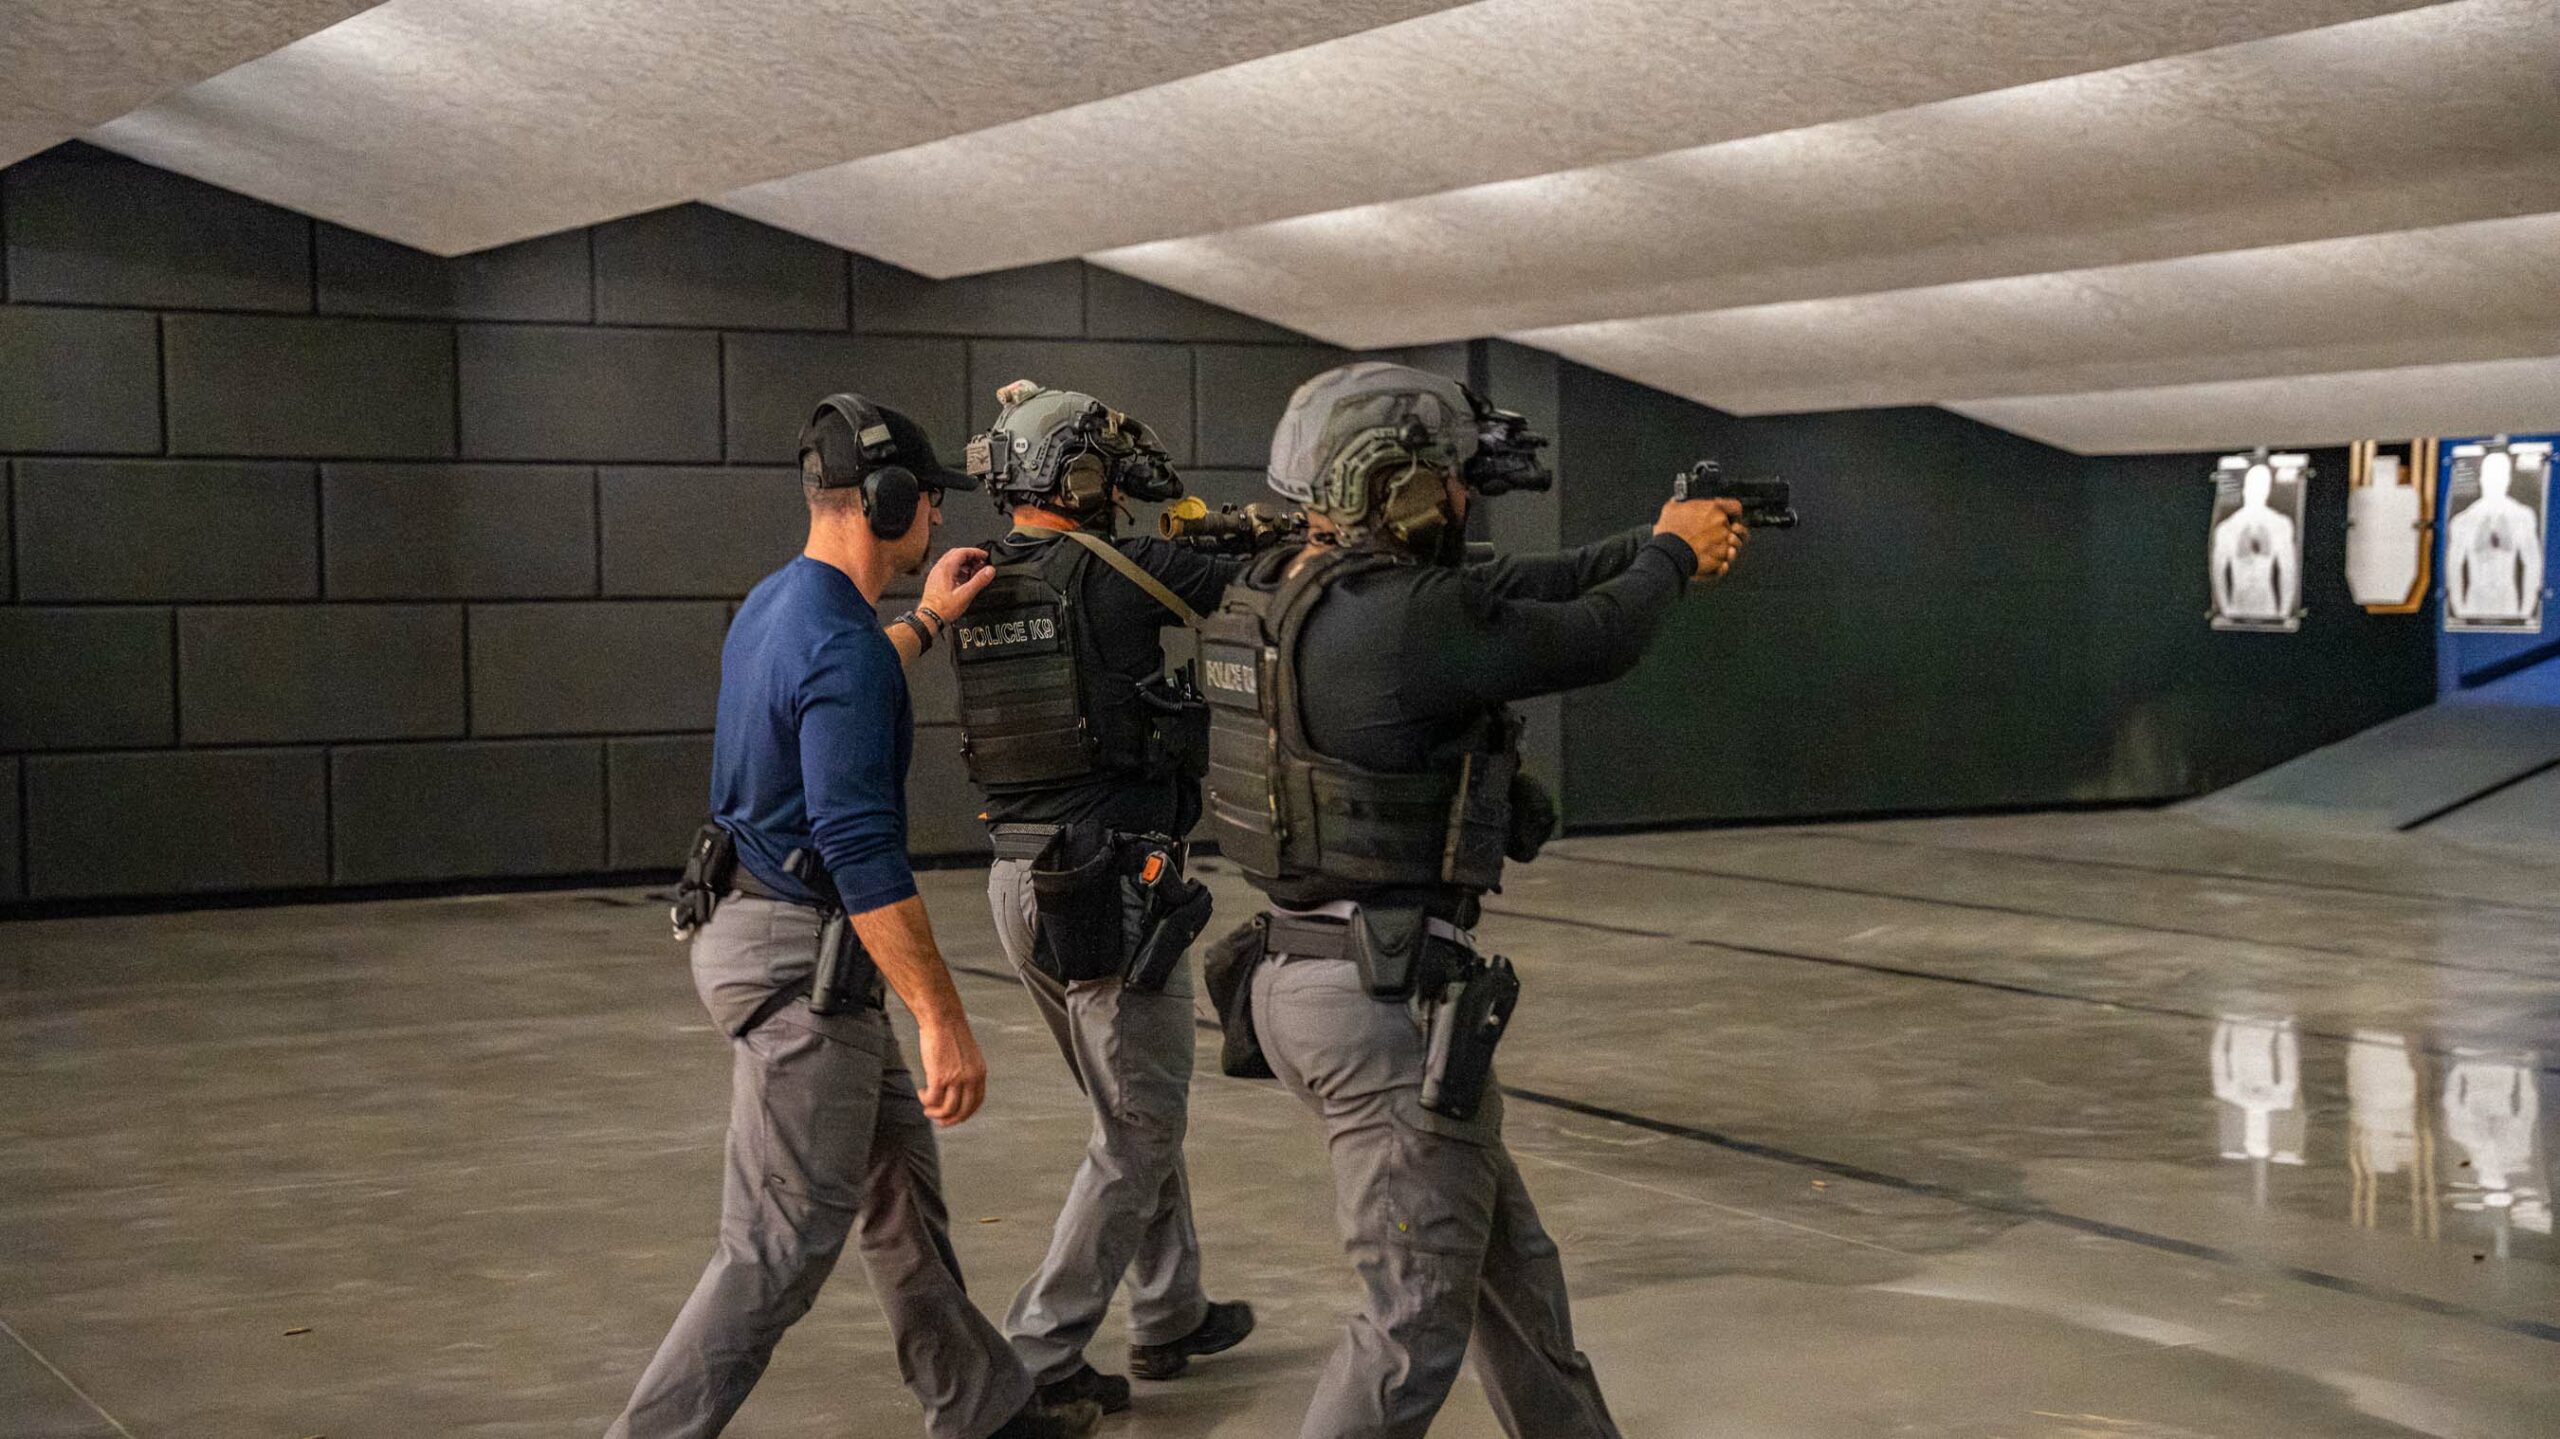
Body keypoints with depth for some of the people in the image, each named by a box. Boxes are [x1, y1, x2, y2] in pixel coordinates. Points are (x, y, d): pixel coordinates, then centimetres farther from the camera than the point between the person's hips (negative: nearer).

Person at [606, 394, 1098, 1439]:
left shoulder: (775, 605, 8)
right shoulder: (845, 645, -22)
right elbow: (862, 854, -28)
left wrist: (928, 623, 36)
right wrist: (943, 1021, -27)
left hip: (751, 925, 11)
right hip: (800, 963, -11)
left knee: (899, 1169, 19)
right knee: (781, 1247, -5)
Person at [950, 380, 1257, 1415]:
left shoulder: (973, 590, 7)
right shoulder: (1105, 572, -14)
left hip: (1020, 884, 8)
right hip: (1112, 893, -8)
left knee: (1138, 1107, 22)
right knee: (1140, 1128, 2)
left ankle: (1172, 1315, 33)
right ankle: (1039, 1356, 1)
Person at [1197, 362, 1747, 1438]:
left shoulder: (1276, 594, 6)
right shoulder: (1403, 623, -21)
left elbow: (1497, 595, 16)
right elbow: (1595, 641, -8)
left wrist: (1645, 550, 22)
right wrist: (1671, 553, 12)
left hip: (1303, 975, 10)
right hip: (1386, 998, -10)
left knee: (1510, 1266, 22)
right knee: (1417, 1318, 0)